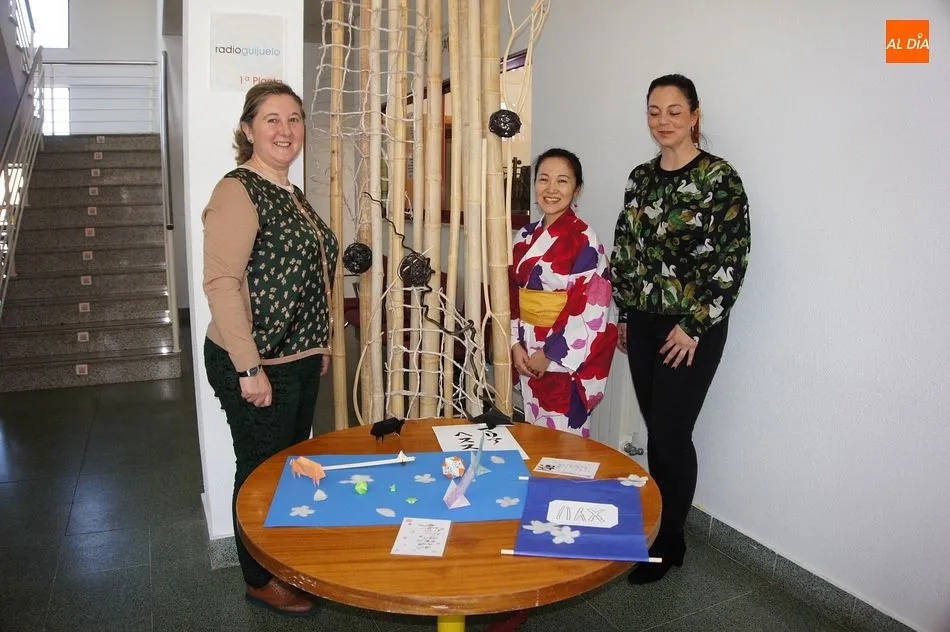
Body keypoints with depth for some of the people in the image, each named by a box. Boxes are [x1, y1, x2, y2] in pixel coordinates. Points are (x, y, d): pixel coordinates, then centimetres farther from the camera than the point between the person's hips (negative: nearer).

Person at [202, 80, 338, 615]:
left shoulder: (291, 194, 12)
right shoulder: (237, 192, -16)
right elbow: (221, 284, -22)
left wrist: (320, 346, 18)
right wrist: (250, 369, -23)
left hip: (301, 360, 9)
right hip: (256, 367, -8)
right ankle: (261, 581, 28)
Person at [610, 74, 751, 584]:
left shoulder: (719, 178, -10)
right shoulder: (641, 177, 9)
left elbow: (731, 260, -13)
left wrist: (693, 326, -14)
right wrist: (624, 315, 12)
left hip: (692, 328, -5)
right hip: (643, 322, 6)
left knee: (671, 435, 0)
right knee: (655, 429, 13)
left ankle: (669, 543, 19)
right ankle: (655, 525, 30)